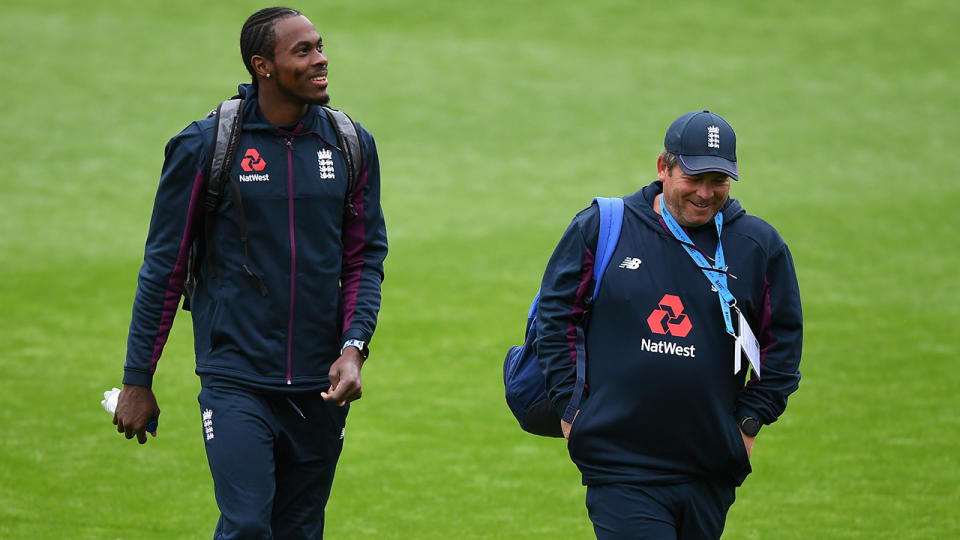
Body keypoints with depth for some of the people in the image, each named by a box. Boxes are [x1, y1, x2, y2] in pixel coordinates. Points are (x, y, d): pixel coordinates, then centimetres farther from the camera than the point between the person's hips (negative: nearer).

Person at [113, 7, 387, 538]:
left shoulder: (350, 145, 5)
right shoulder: (204, 146, -5)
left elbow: (366, 258, 11)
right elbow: (164, 266, 1)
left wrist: (353, 348, -6)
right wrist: (137, 380, 2)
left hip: (318, 390, 4)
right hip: (236, 380, -4)